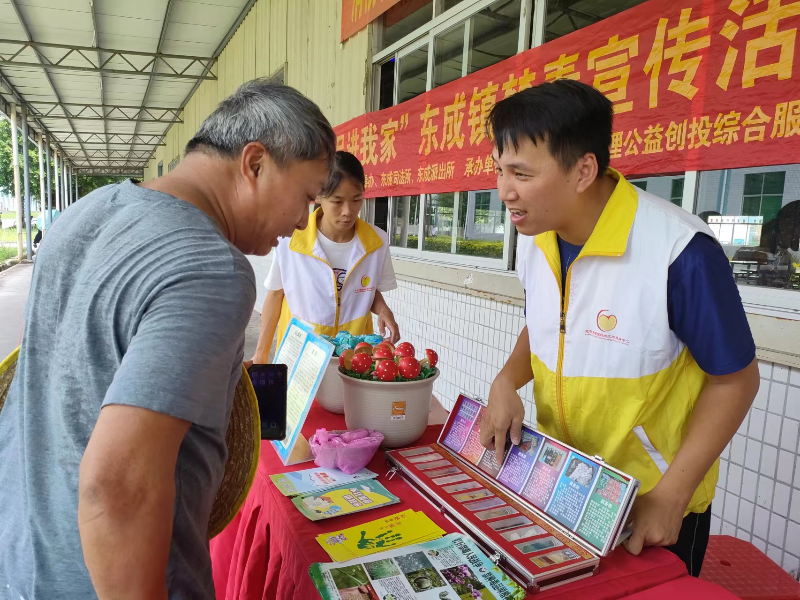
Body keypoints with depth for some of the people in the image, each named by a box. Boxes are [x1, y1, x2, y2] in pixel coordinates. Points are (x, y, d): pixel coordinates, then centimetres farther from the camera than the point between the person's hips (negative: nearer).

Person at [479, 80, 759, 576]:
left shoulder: (680, 252, -28)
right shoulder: (535, 239, -8)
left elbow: (735, 379, -16)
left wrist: (671, 497, -17)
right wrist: (507, 381, -12)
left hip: (655, 504, -5)